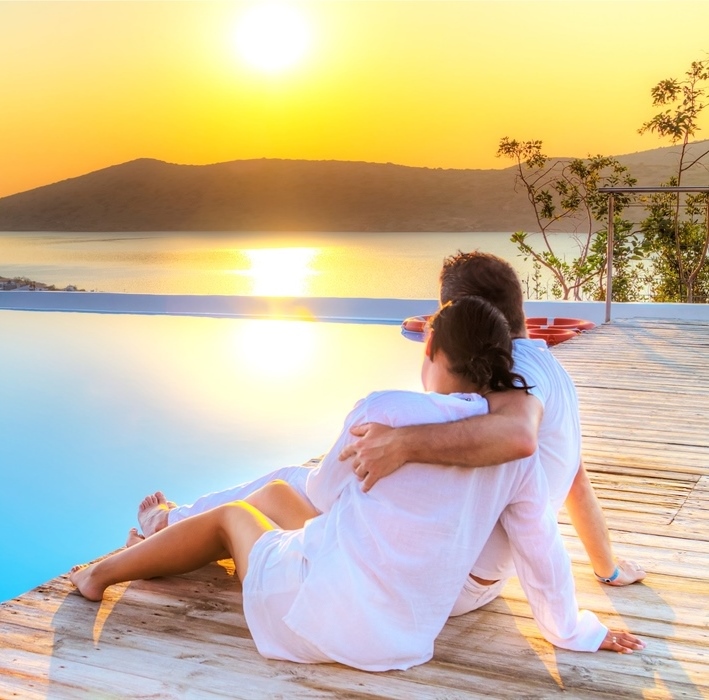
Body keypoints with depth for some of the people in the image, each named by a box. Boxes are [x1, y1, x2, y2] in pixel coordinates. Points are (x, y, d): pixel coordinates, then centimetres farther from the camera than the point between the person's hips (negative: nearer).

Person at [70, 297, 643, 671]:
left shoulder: (384, 409, -18)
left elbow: (324, 493, -1)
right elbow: (543, 555, 1)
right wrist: (574, 632, 19)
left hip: (311, 612, -5)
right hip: (399, 642, 5)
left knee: (232, 516, 26)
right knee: (273, 493, 26)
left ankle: (101, 572, 48)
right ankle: (165, 535, 52)